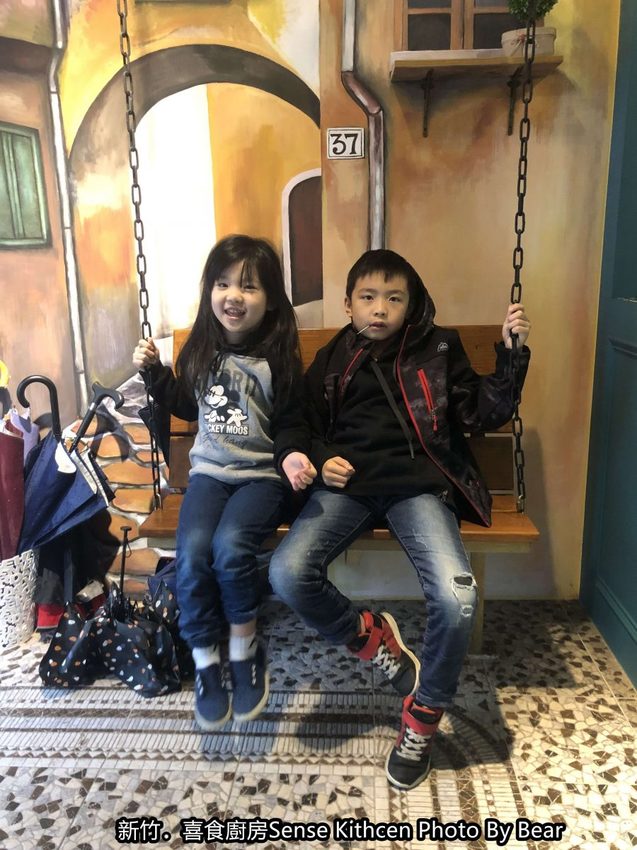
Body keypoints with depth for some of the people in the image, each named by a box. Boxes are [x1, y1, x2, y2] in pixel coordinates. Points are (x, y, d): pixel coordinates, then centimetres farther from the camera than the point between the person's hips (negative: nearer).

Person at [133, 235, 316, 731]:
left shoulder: (280, 357, -5)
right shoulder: (201, 349, 6)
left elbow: (289, 423, 0)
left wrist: (291, 454, -19)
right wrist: (155, 372, 7)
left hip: (261, 474, -3)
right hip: (209, 471, 3)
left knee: (230, 546, -29)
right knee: (192, 553, -23)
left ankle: (246, 649, -3)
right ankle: (206, 662, -3)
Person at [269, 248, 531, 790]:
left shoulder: (438, 350, 11)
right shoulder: (331, 360, 16)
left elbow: (487, 415, 8)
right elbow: (310, 428, 22)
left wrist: (512, 354, -3)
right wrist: (321, 460, 0)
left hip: (418, 486, -1)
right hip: (347, 486, 2)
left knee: (457, 596, -26)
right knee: (288, 573, -25)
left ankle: (421, 719, 2)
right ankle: (373, 640, 4)